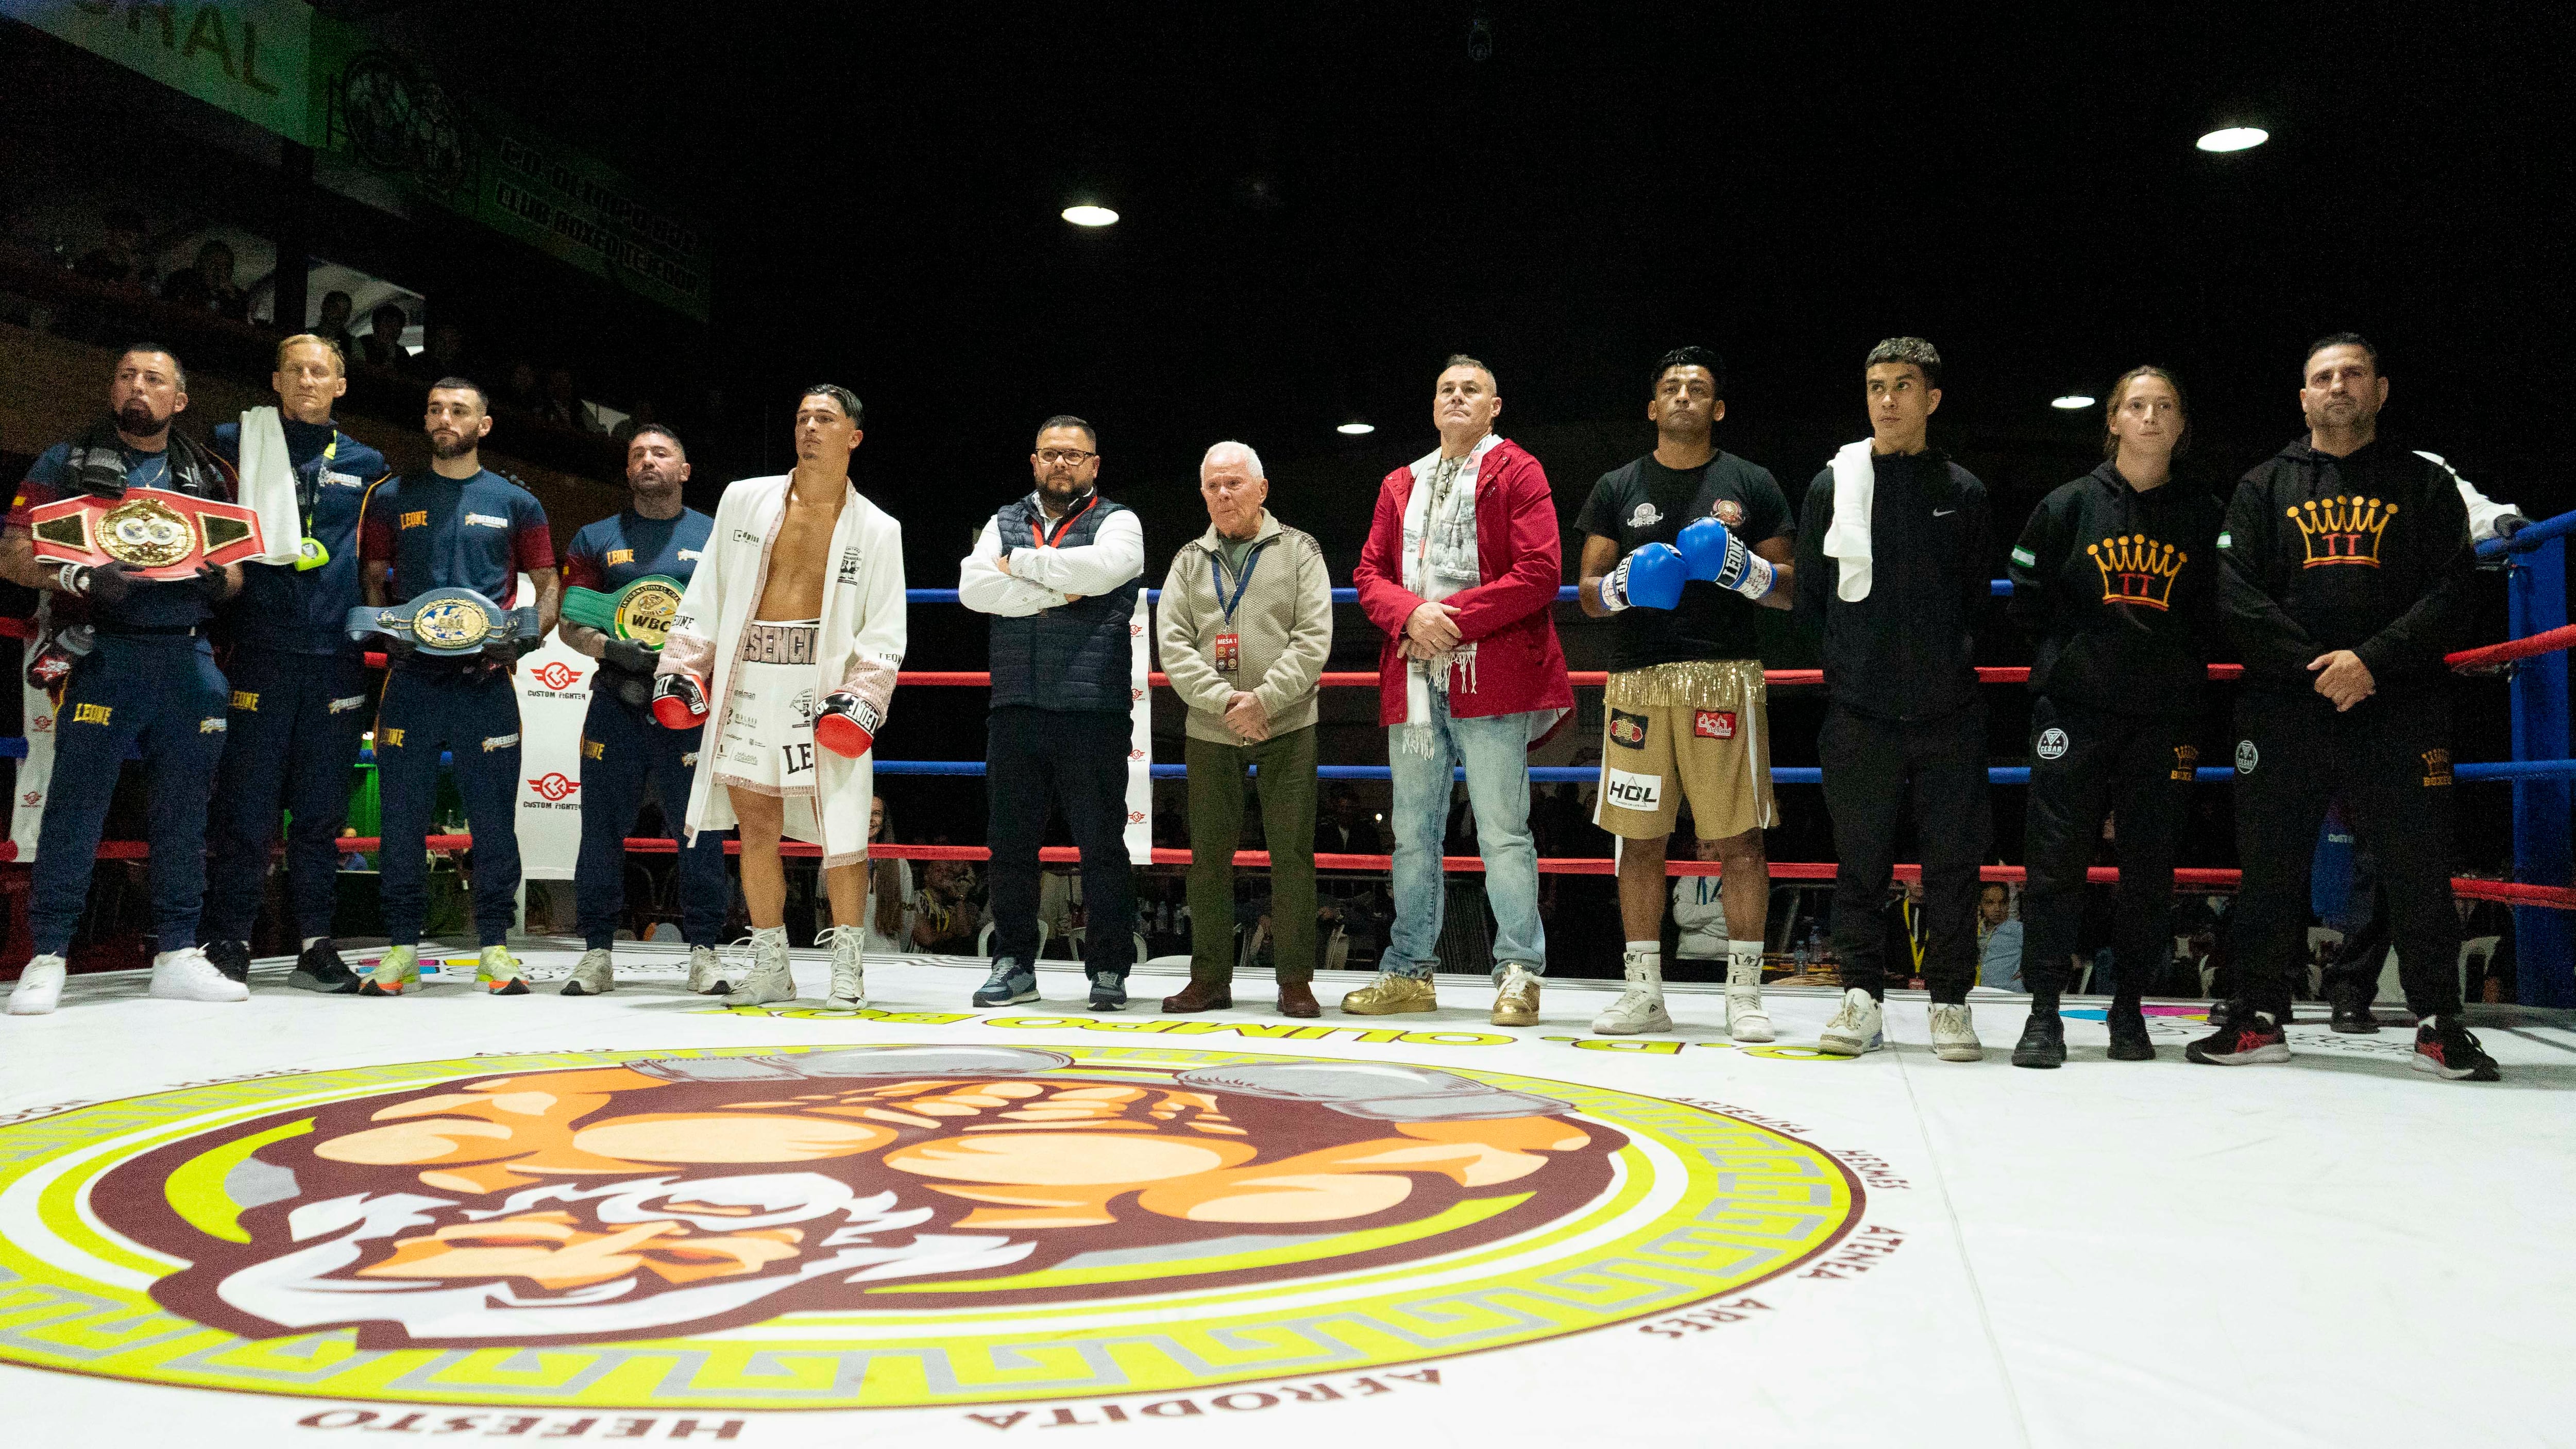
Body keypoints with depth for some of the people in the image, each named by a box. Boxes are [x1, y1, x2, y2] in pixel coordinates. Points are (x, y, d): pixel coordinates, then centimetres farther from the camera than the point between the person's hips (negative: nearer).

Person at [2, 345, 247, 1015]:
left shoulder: (208, 476, 18)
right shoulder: (66, 465, 8)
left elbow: (235, 569, 19)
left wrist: (221, 581, -5)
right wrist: (76, 577, -19)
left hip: (189, 660, 4)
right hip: (103, 654, -3)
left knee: (185, 811, 5)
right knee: (76, 804, -8)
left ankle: (178, 955, 11)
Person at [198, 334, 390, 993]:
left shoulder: (365, 466, 15)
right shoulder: (234, 444, 8)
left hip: (338, 658, 2)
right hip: (259, 649, -2)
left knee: (323, 808, 6)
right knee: (247, 802, -3)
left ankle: (315, 945, 12)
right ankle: (228, 940, 6)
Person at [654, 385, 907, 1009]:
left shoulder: (878, 530, 5)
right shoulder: (744, 500, 10)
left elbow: (885, 633, 2)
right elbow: (706, 595, 13)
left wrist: (861, 700, -10)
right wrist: (681, 671, 6)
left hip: (823, 689, -2)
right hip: (746, 687, 2)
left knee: (840, 834, -4)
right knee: (757, 829, 6)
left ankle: (848, 968, 9)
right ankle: (770, 969, 18)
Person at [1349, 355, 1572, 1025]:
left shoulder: (1516, 472, 3)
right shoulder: (1401, 485, 20)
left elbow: (1540, 573, -8)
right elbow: (1370, 573, 14)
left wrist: (1453, 619, -13)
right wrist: (1411, 615, -8)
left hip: (1493, 674, -5)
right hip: (1413, 681, 6)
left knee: (1503, 831, -4)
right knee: (1413, 832, 9)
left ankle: (1520, 975, 3)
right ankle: (1409, 972, 17)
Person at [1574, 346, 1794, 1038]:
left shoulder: (1752, 484, 11)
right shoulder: (1616, 488, 14)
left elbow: (1790, 589, 9)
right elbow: (1588, 592, 11)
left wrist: (1745, 570, -11)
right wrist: (1624, 584, -10)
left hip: (1725, 678, -1)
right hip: (1637, 679, 2)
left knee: (1737, 839, -4)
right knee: (1640, 838, 3)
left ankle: (1744, 992, 5)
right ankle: (1643, 991, 12)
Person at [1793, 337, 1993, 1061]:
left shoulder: (1963, 492, 8)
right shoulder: (1833, 484, 6)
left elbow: (1978, 598, 14)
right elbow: (1809, 594, 10)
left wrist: (1951, 661, 5)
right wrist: (1848, 661, 7)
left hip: (1948, 710, 0)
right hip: (1859, 709, 0)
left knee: (1954, 857, 2)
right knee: (1859, 858, 4)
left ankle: (1950, 1000, 13)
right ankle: (1861, 994, 14)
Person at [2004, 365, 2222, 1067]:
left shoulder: (2203, 516, 8)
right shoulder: (2069, 504, 5)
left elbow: (2213, 619, 13)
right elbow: (2029, 601, 7)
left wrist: (2176, 662, 2)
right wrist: (2076, 652, 2)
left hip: (2165, 716, 2)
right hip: (2075, 707, -2)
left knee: (2151, 863, 4)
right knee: (2057, 857, -5)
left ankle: (2128, 1010, 17)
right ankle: (2044, 1012, 2)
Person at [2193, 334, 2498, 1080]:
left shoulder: (2424, 483, 11)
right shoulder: (2264, 486, 12)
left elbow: (2451, 592, 0)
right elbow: (2237, 596, 1)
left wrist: (2371, 660, -15)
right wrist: (2314, 667, -11)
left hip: (2398, 706, 0)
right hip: (2285, 706, 0)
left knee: (2419, 867, 1)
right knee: (2270, 864, 3)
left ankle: (2438, 1024, 13)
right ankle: (2259, 1016, 12)